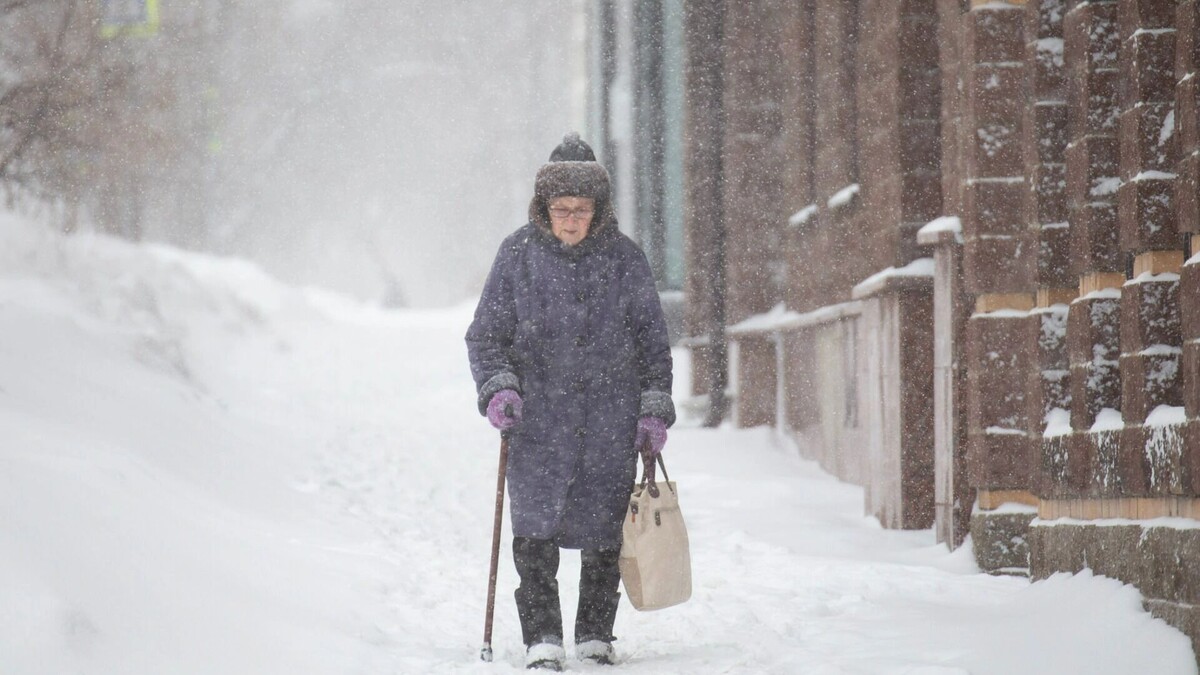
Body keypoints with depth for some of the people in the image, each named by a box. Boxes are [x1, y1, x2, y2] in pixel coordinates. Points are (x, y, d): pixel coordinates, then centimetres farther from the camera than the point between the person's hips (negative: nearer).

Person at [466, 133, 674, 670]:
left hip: (611, 423, 1)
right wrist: (497, 386, -10)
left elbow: (653, 340, 11)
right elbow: (486, 335, 7)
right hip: (539, 419, -1)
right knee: (535, 528, -11)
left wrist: (655, 410, 4)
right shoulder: (518, 254, 2)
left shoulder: (624, 258, 4)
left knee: (604, 533, 6)